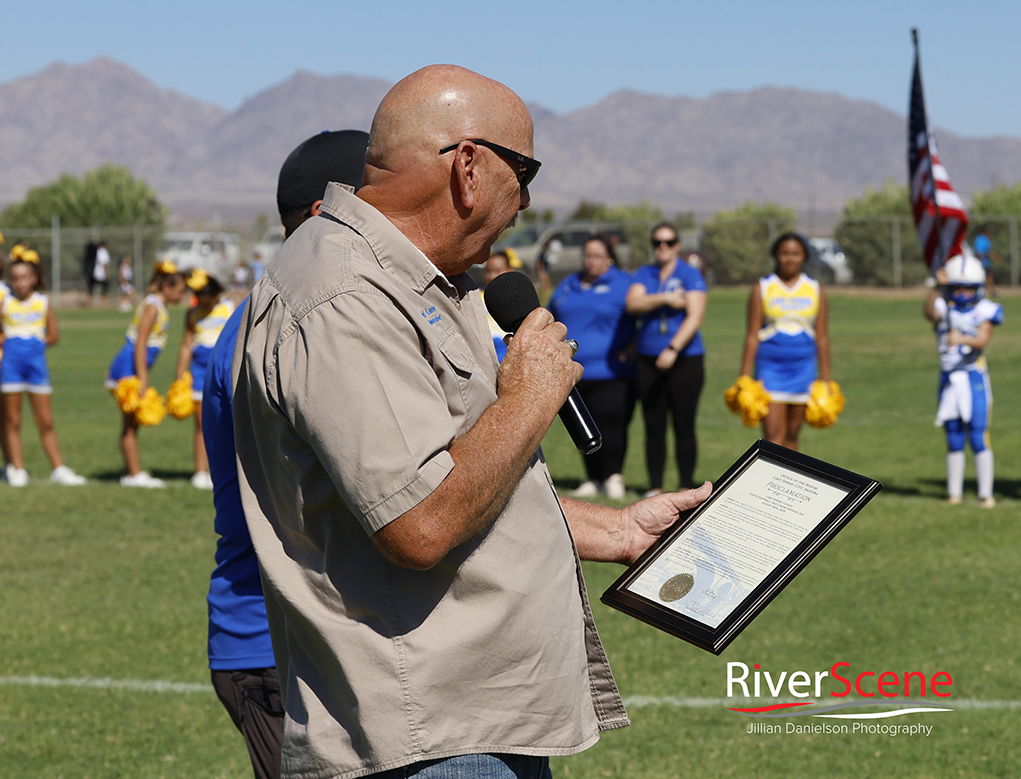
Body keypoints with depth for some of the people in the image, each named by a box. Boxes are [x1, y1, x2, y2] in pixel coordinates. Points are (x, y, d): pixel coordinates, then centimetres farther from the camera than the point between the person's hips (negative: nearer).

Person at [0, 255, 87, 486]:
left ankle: (59, 469, 10)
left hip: (36, 362, 1)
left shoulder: (43, 302, 4)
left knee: (46, 421, 4)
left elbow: (54, 335, 6)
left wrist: (36, 341, -4)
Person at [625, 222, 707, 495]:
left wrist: (673, 349, -19)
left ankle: (686, 487, 2)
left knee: (684, 426, -3)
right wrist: (665, 299, -14)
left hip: (685, 360, -3)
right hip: (649, 360, 3)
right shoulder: (644, 275, 12)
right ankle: (655, 487, 9)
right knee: (654, 427, 3)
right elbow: (633, 304, -4)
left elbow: (695, 317, -9)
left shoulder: (691, 276, 1)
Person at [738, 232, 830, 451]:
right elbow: (752, 335, 0)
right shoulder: (761, 289, 2)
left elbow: (822, 337, 8)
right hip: (770, 367, -2)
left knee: (792, 435, 7)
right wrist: (744, 377, -4)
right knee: (773, 435, -12)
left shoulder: (815, 290, 7)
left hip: (803, 368, 2)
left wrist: (825, 378, 7)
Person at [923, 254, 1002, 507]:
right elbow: (929, 312, -21)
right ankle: (954, 493, 16)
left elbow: (982, 341, -15)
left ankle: (986, 494, 0)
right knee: (954, 440, 8)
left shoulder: (983, 311, -1)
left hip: (975, 379, -2)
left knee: (978, 437, -5)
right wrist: (937, 287, -34)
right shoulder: (943, 308, 3)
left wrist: (962, 339, -33)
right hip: (948, 380, 2)